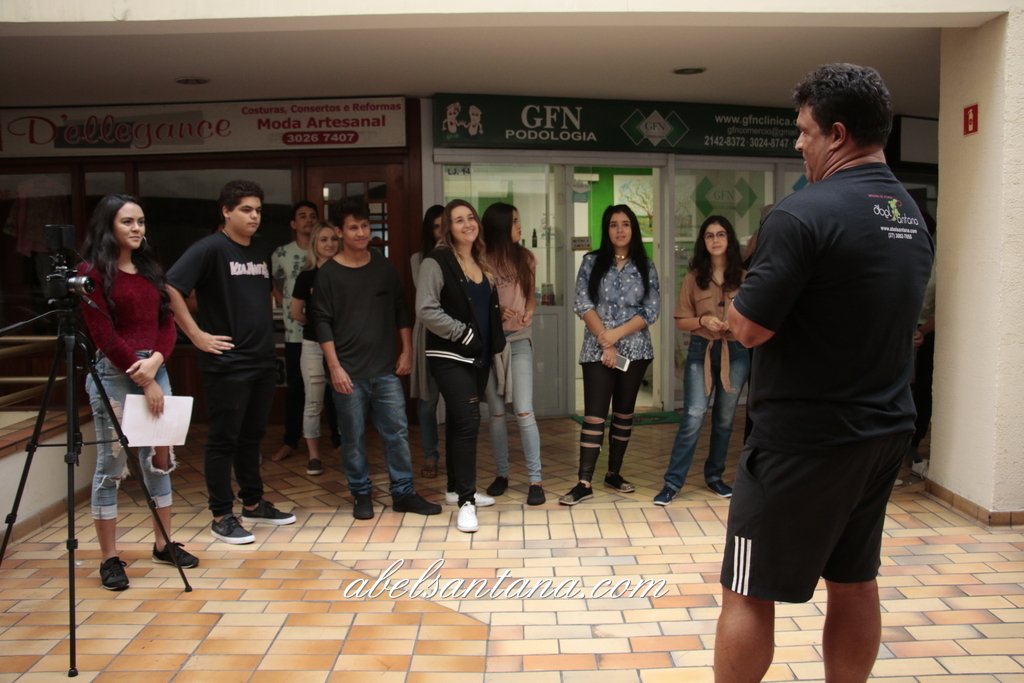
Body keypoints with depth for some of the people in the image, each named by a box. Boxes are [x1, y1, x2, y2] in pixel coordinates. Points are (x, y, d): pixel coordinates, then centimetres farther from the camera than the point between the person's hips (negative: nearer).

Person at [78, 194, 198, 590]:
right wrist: (143, 380, -12)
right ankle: (109, 558, 8)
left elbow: (167, 323, 9)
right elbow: (103, 334, -11)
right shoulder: (92, 271, -6)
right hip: (112, 373, -6)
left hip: (155, 370, 6)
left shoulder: (150, 269, 13)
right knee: (111, 466, -1)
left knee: (160, 459, 10)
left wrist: (156, 360, -10)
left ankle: (164, 544, 22)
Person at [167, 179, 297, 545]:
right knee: (223, 439, 1)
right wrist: (197, 335, -18)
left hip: (263, 359, 7)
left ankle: (253, 504, 29)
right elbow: (170, 288, -19)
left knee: (252, 436, 17)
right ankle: (222, 517, 10)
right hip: (227, 362, -7)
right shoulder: (210, 248, -10)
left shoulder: (262, 250, 12)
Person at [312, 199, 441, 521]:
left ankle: (403, 493, 13)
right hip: (348, 372, -2)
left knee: (397, 431, 3)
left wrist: (407, 351, 6)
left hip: (385, 368, 3)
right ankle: (361, 494, 18)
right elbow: (323, 323, -5)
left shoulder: (384, 267, 7)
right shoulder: (328, 274, -3)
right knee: (352, 436, 4)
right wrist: (334, 367, -10)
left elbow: (401, 311, 12)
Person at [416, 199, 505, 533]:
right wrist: (464, 334, -17)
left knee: (459, 421, 16)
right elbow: (426, 310, -18)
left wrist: (494, 338, 10)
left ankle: (457, 488, 28)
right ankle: (466, 502, -9)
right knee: (468, 421, -14)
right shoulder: (437, 261, -11)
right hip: (450, 356, -7)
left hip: (479, 355, 7)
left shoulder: (482, 263, 12)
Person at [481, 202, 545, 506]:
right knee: (496, 412, 8)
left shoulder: (525, 258, 5)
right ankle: (502, 474, 22)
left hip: (519, 339, 1)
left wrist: (528, 313, -6)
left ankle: (536, 480, 0)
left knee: (523, 411, -7)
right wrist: (495, 312, -19)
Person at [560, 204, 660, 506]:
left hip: (634, 350, 2)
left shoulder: (646, 266, 6)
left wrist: (617, 334, -13)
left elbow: (651, 310, -2)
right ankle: (584, 483, -6)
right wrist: (605, 343, -12)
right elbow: (583, 305, -5)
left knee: (624, 412, 10)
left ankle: (614, 473, 22)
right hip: (597, 351, -2)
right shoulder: (591, 262, 2)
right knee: (594, 415, -6)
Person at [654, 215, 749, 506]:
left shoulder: (743, 277, 3)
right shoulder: (694, 277, 1)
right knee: (693, 417, -9)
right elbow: (681, 320, 3)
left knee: (724, 419, 11)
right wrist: (703, 321, -16)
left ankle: (714, 475, 27)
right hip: (701, 351, -1)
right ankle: (673, 482, -2)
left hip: (735, 352, 2)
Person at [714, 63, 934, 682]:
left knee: (749, 592, 5)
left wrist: (751, 291, 1)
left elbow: (749, 329, -20)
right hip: (886, 429, 8)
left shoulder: (805, 213, -19)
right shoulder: (914, 217, 8)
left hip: (804, 438, -8)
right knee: (854, 582, 18)